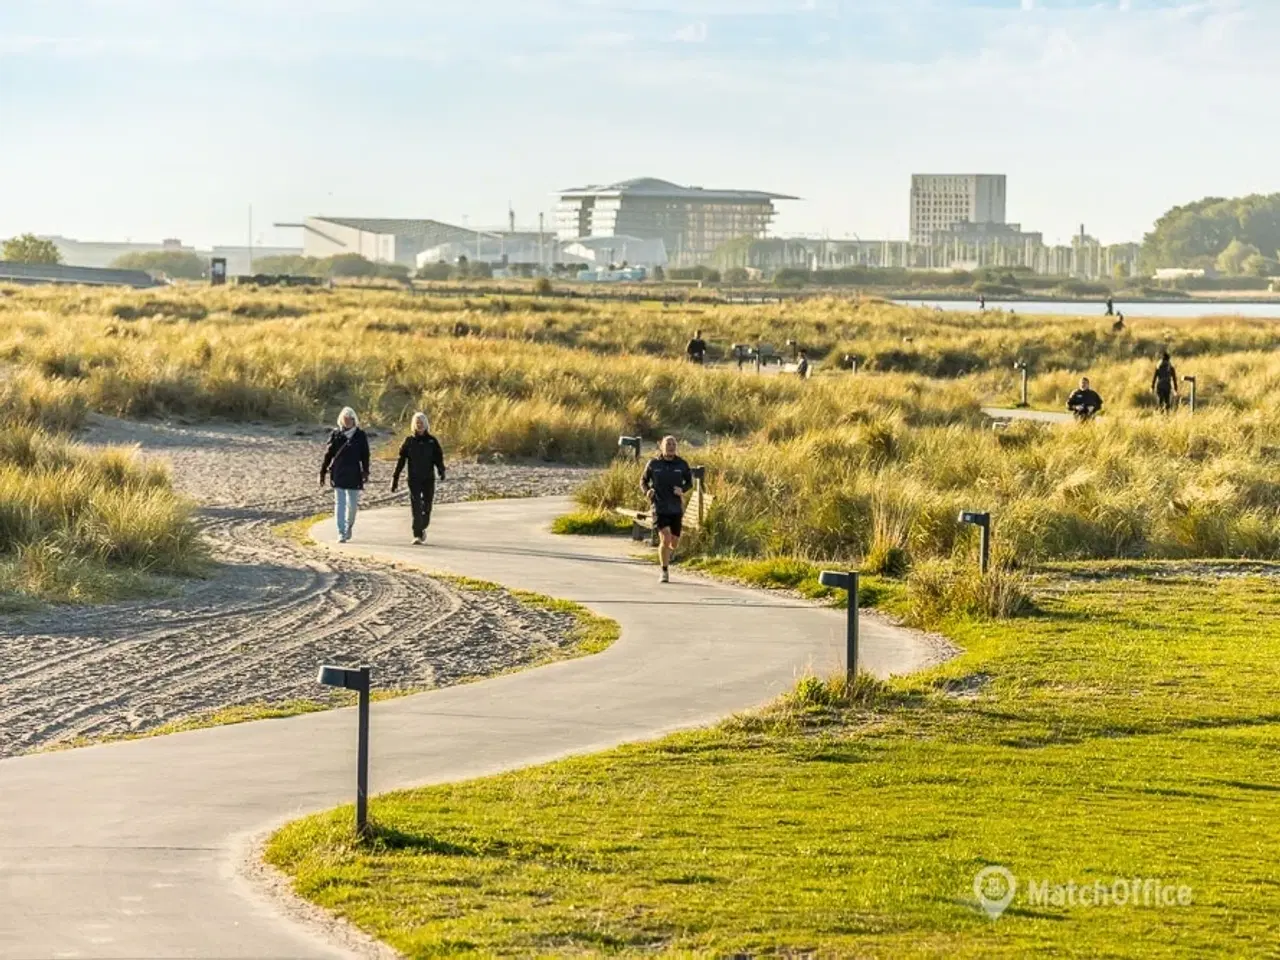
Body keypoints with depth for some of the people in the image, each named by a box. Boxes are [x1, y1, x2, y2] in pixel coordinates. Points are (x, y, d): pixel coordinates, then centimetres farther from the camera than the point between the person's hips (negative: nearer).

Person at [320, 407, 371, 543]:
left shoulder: (360, 435, 3)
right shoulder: (335, 435, 5)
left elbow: (365, 456, 3)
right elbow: (328, 455, 8)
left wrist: (365, 472, -6)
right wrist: (322, 472, 7)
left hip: (354, 475, 0)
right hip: (338, 475, 0)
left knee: (352, 504, 5)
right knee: (339, 504, -5)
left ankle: (349, 527, 29)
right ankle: (341, 533, -7)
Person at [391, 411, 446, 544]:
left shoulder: (432, 441, 5)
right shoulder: (409, 441, 3)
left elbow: (438, 459, 4)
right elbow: (401, 460, 5)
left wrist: (441, 471, -16)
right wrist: (395, 478, 2)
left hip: (429, 479, 1)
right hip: (414, 479, -1)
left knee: (427, 508, 5)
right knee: (416, 508, -10)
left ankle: (422, 528, 32)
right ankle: (417, 536, -10)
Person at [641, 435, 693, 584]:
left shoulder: (682, 464, 0)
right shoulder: (653, 464, -2)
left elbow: (689, 481, 13)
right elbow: (643, 481, 10)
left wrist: (682, 490, -9)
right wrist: (647, 491, -12)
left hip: (676, 509, 2)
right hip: (660, 508, -2)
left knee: (674, 542, 8)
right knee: (665, 539, -16)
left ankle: (670, 552, 46)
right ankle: (665, 572, -2)